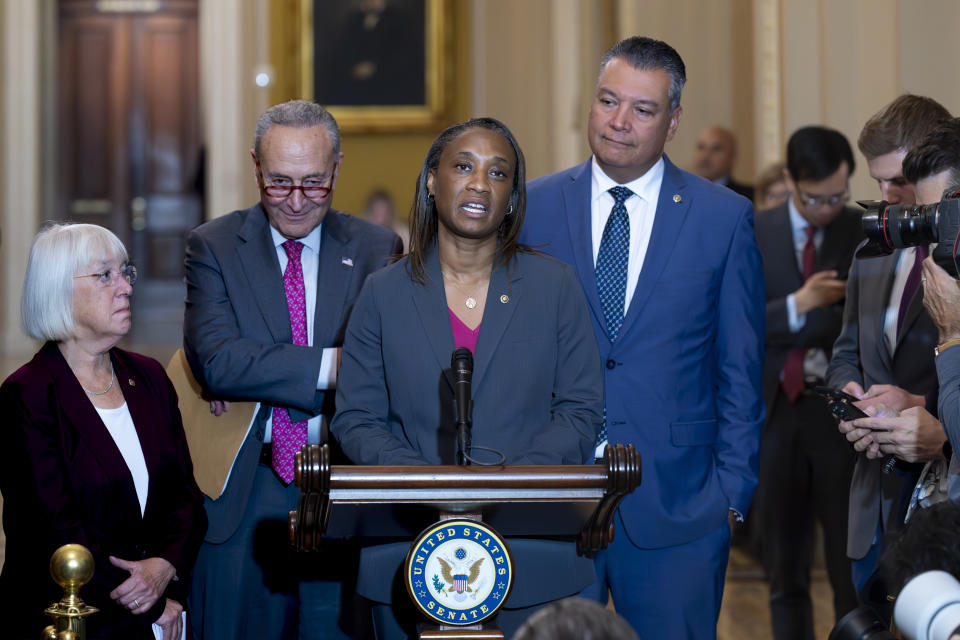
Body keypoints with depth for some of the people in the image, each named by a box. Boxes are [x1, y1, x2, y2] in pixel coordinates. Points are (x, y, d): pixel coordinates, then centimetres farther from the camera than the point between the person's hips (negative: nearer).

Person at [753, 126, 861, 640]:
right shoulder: (751, 236, 2)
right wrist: (797, 305, -20)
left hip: (844, 411, -1)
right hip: (775, 411, 2)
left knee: (854, 562, 1)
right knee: (785, 567, 11)